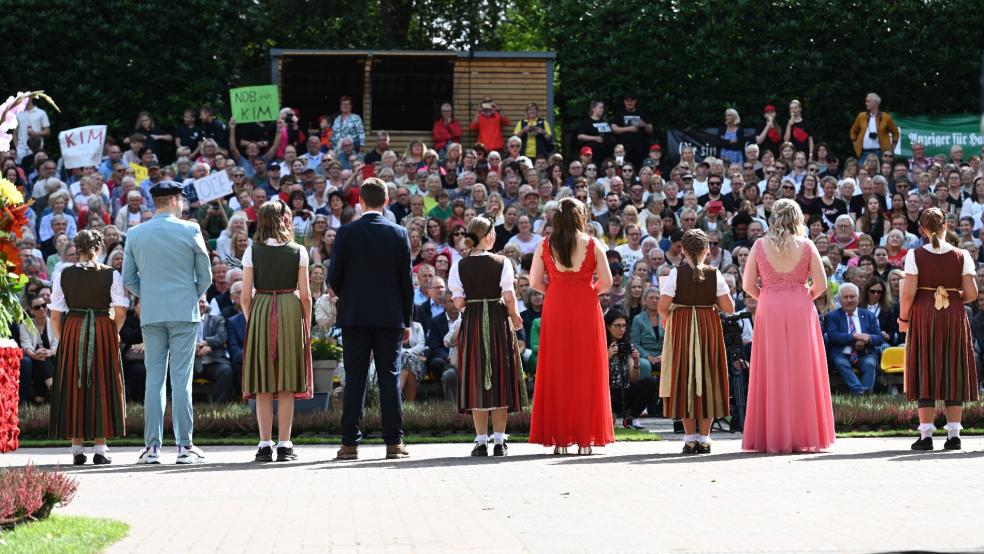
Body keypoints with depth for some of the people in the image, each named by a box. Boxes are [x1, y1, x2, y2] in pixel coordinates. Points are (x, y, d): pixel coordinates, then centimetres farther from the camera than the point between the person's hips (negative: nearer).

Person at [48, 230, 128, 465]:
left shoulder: (63, 276, -1)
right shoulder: (111, 275, -5)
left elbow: (56, 315, -2)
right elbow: (120, 312, -8)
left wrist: (61, 339, 10)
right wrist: (113, 332, 9)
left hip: (72, 332, 1)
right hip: (104, 332, -1)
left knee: (73, 388, 9)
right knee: (102, 387, 6)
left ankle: (77, 449, 9)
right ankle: (100, 449, 3)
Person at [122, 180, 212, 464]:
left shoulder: (135, 234, 5)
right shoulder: (190, 231, -4)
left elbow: (128, 279, 6)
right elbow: (205, 275, 0)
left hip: (151, 314, 2)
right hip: (184, 313, -2)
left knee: (154, 379, 4)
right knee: (181, 378, -2)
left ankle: (152, 446, 0)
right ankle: (184, 446, -3)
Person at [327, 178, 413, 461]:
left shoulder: (346, 233, -5)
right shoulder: (399, 234, -1)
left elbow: (333, 277, -3)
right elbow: (406, 281, 2)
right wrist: (407, 320, 9)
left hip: (354, 314, -1)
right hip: (390, 316, 1)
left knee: (354, 379, 2)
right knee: (389, 377, 4)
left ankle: (350, 443, 1)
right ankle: (394, 442, 2)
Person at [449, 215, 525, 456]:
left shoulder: (460, 266, -1)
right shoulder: (502, 262, -6)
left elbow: (458, 302, -3)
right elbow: (509, 296, -10)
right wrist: (514, 316, 8)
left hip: (472, 321, 1)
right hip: (498, 321, -1)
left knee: (476, 379, 5)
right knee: (500, 378, 6)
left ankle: (481, 441, 2)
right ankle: (499, 441, 4)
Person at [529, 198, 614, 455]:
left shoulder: (545, 246, 1)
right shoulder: (592, 245, -1)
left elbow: (535, 282, -1)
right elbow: (606, 282, -3)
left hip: (555, 309, 1)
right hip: (586, 310, -1)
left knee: (557, 372, 5)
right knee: (585, 372, 5)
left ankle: (559, 439, 3)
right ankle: (585, 438, 4)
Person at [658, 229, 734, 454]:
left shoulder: (676, 273, -7)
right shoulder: (714, 274, -3)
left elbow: (663, 306, -13)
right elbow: (729, 308, -5)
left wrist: (667, 317, 8)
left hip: (681, 326, -1)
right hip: (709, 327, 1)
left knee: (684, 378, 6)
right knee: (707, 378, 9)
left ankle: (690, 438, 4)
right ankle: (704, 438, 8)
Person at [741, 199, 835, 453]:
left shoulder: (760, 245, 1)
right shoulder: (806, 246, 0)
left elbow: (748, 285, 1)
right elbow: (821, 285, 0)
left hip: (769, 311, 0)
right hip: (801, 312, 0)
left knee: (773, 374, 4)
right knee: (801, 373, 5)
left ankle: (772, 437, 3)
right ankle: (803, 435, 5)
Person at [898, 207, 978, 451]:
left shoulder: (915, 255, -5)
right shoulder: (962, 256, -1)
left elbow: (908, 293, -10)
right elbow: (972, 293, -4)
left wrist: (904, 318, 3)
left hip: (924, 315, -1)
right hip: (955, 316, 1)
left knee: (926, 374, 3)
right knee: (954, 373, 7)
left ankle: (926, 435, -2)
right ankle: (953, 435, 3)